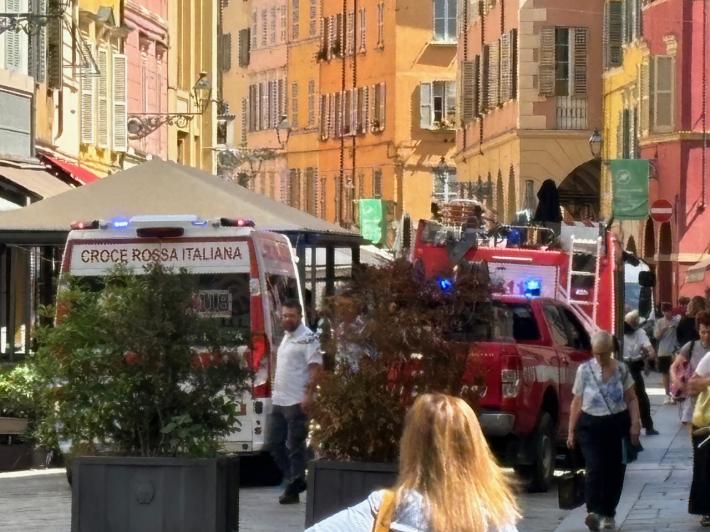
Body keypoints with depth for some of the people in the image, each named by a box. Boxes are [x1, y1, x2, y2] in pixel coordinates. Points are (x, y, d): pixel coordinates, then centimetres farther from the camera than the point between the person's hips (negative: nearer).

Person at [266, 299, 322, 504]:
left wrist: (308, 394, -25)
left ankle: (293, 488, 3)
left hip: (297, 402, -9)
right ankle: (296, 479, 20)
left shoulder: (307, 338, -10)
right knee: (273, 443, 11)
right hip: (279, 401, 9)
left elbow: (315, 366, -17)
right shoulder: (286, 337, 17)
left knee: (295, 447, -3)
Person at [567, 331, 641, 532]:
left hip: (617, 425, 2)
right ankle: (594, 511, -26)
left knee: (614, 471, 5)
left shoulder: (621, 370, 2)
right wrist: (571, 431, 4)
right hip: (590, 426, -2)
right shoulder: (584, 370, 0)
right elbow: (577, 403, 4)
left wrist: (635, 424, -3)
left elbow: (631, 399, 8)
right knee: (595, 468, -17)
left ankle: (608, 514, 18)